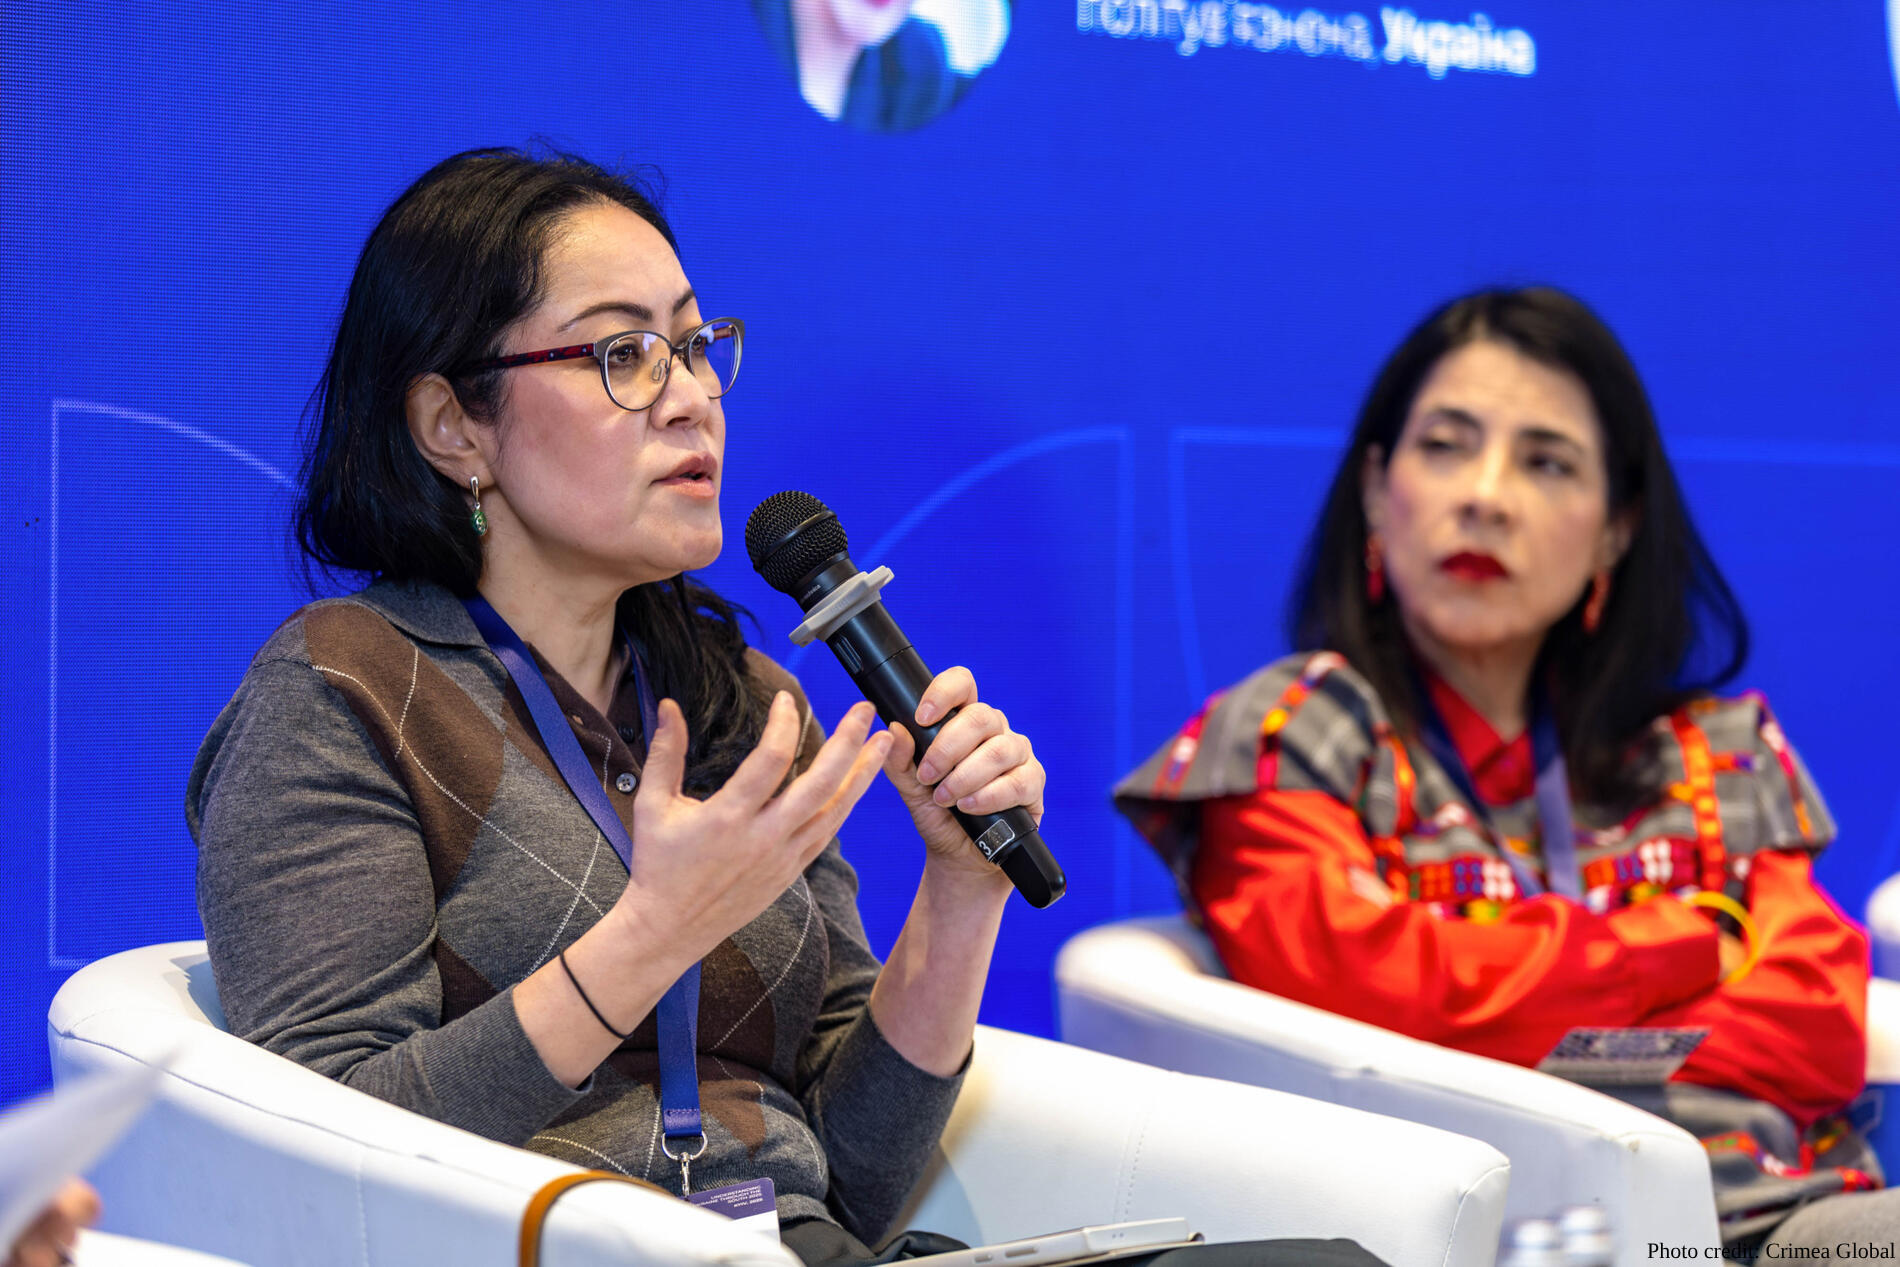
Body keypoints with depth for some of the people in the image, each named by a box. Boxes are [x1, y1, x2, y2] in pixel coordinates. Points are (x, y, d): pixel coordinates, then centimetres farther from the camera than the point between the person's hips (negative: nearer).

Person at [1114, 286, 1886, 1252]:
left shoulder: (1721, 756, 21)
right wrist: (1687, 945, 3)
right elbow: (1349, 981, -10)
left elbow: (1822, 1028, 7)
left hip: (1787, 1210, 5)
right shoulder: (1284, 737, 7)